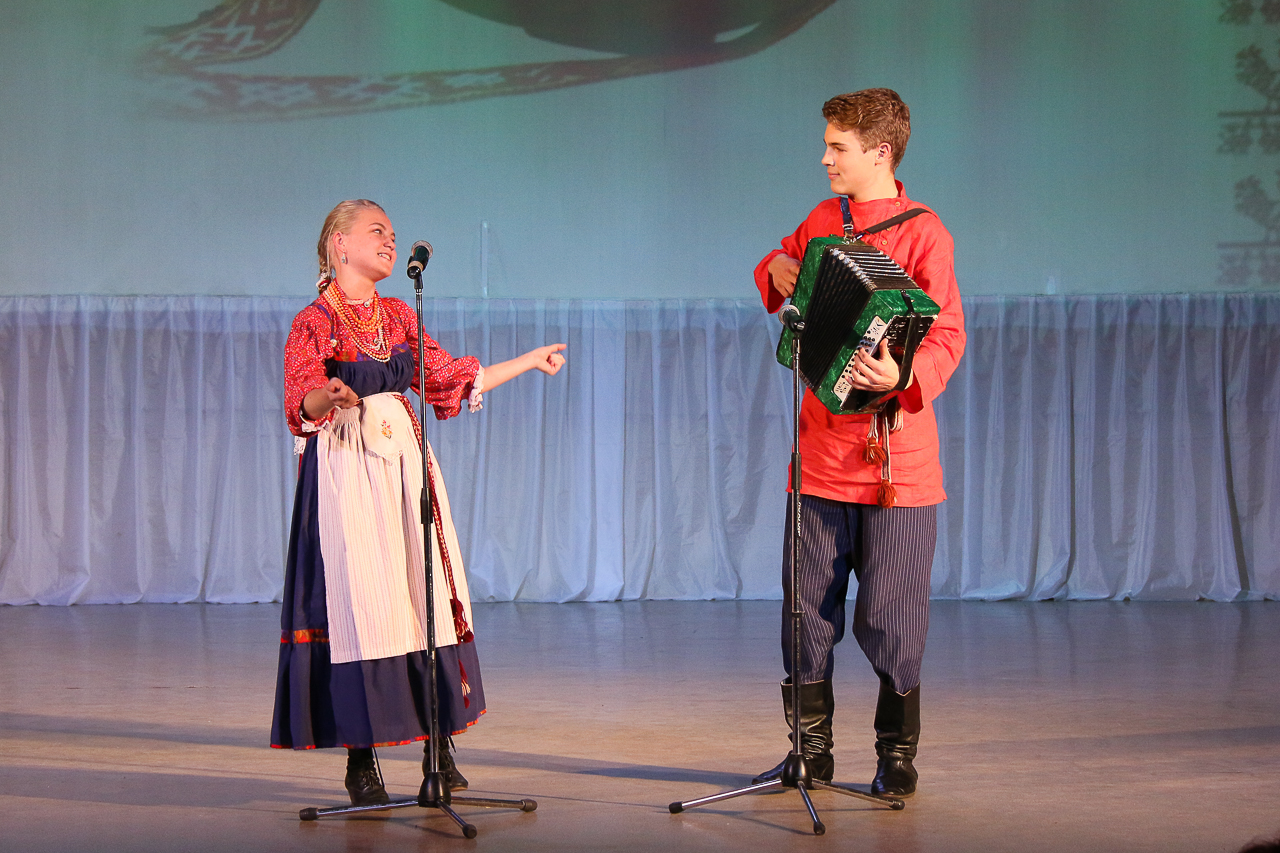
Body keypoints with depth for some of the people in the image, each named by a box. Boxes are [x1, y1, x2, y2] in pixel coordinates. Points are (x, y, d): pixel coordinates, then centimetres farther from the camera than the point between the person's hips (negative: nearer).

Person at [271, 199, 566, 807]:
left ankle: (439, 747, 5)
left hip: (404, 460, 5)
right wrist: (328, 396, -36)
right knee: (358, 600, -7)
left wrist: (531, 362, 25)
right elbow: (301, 405, -13)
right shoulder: (313, 322, -3)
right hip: (346, 468, -5)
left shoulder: (399, 317, 15)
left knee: (428, 595, -1)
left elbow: (451, 380, 21)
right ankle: (360, 760, 0)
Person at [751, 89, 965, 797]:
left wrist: (902, 376, -34)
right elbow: (779, 266, 31)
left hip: (893, 457, -6)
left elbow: (946, 336, -15)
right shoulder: (822, 219, 11)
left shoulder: (921, 233, -8)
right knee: (808, 609, 8)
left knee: (890, 618, -1)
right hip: (821, 450, 6)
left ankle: (896, 754, 13)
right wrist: (776, 271, 8)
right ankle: (812, 750, 18)